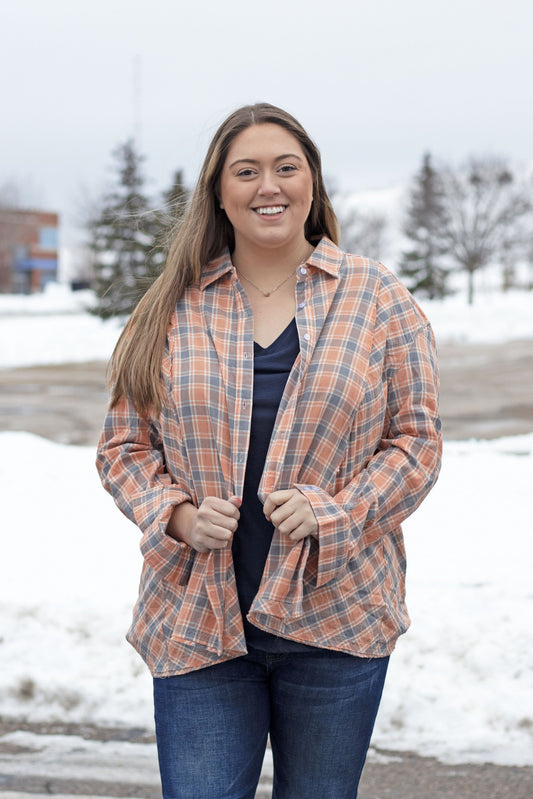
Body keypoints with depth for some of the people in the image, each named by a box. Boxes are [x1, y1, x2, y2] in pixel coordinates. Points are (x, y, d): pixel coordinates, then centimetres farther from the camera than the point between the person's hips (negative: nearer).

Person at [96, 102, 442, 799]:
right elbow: (124, 444, 8)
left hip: (336, 616, 0)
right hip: (197, 619, 1)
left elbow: (416, 439, 1)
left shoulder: (380, 300, 2)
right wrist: (178, 516, -10)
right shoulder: (173, 309, 5)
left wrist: (331, 512, -14)